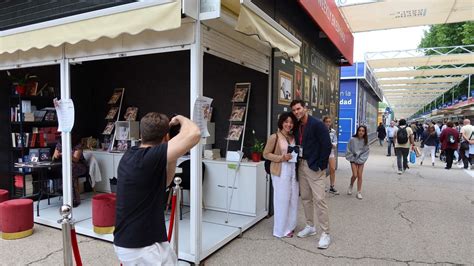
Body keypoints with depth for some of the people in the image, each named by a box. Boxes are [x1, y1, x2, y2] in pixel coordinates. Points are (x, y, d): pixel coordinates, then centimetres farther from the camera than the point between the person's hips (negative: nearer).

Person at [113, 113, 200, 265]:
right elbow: (193, 134, -34)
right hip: (142, 248, -9)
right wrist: (180, 119, -12)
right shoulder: (149, 157, -22)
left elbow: (162, 182, 16)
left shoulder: (130, 155, 6)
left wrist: (173, 154, 6)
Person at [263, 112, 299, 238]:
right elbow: (266, 154, -7)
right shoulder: (274, 137, -8)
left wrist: (297, 156, 2)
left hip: (293, 170, 6)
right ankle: (281, 229, 13)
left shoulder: (293, 137, 10)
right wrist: (281, 158, -17)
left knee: (293, 198, 11)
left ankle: (290, 226, 27)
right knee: (282, 199, -1)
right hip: (281, 171, -6)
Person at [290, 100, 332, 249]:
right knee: (305, 198, 14)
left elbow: (327, 145, -15)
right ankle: (310, 227, 29)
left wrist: (320, 165, -15)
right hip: (301, 165, 8)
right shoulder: (297, 127, 10)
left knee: (319, 199, -7)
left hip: (315, 167, -7)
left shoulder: (317, 124, -12)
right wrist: (298, 162, 8)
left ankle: (325, 234, 2)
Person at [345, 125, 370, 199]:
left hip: (361, 161, 2)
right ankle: (351, 186, 21)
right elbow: (349, 151, -5)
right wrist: (353, 159, -8)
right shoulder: (352, 139, -11)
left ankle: (359, 192, 11)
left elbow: (366, 152, -2)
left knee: (360, 176, 2)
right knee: (355, 175, -10)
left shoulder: (365, 141, -5)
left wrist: (360, 160, -10)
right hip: (353, 160, -2)